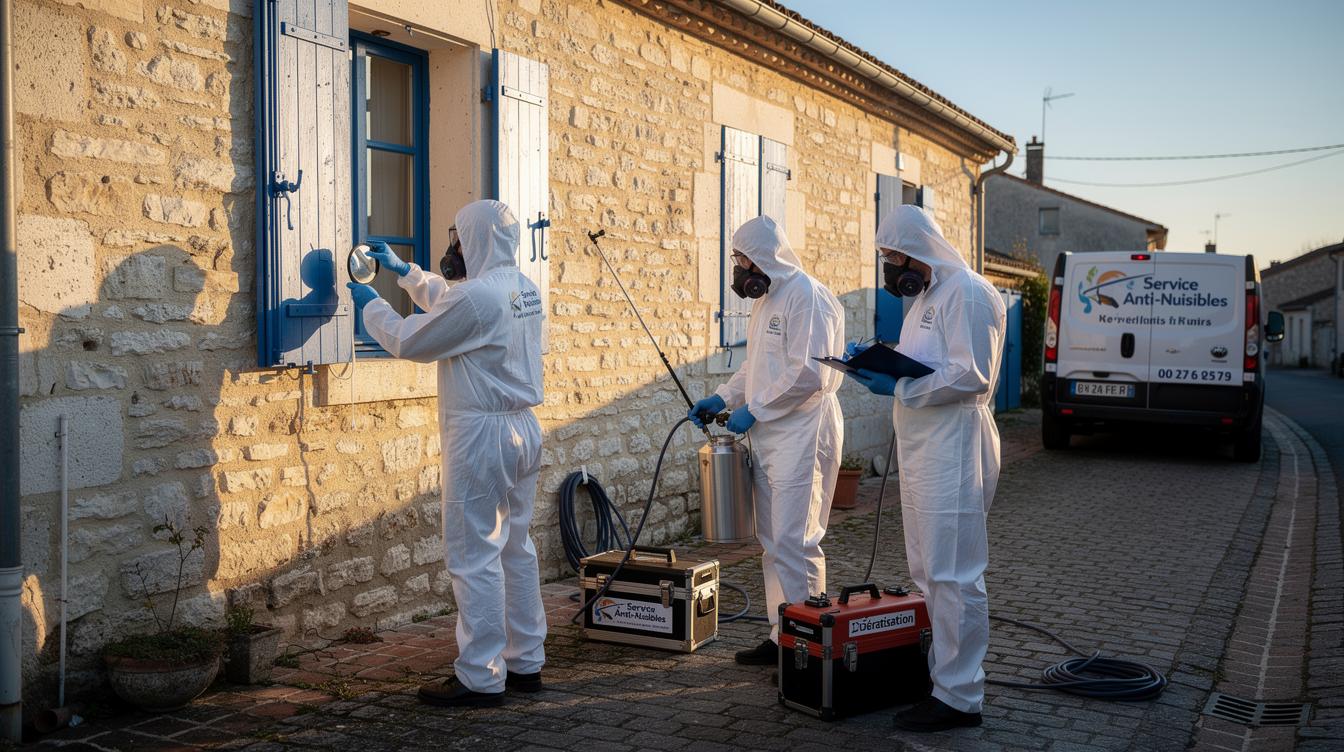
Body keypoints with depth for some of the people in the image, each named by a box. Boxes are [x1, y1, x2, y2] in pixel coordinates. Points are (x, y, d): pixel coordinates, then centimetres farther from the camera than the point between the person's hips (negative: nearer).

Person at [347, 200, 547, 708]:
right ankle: (525, 663, 23)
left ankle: (482, 679, 2)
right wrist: (405, 272, 29)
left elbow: (408, 342, -9)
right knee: (515, 548, 15)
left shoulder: (477, 297, -19)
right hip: (524, 431, 9)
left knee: (474, 557, -3)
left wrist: (370, 304, 8)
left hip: (483, 436, -9)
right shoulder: (523, 290, 9)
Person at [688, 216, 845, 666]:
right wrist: (722, 398, 11)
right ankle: (781, 637, 21)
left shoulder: (806, 296, -13)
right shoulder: (766, 299, 18)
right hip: (768, 435, 10)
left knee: (793, 542, -9)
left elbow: (810, 374, -21)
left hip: (802, 434, -10)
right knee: (773, 542, 13)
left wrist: (754, 410, -16)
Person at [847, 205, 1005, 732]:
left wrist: (898, 387, -21)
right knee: (927, 571, 16)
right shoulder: (926, 295, 19)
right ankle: (942, 669, 26)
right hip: (920, 451, 11)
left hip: (953, 451, -11)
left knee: (952, 575, -7)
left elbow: (970, 375, -21)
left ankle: (959, 697, -1)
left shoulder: (967, 293, -13)